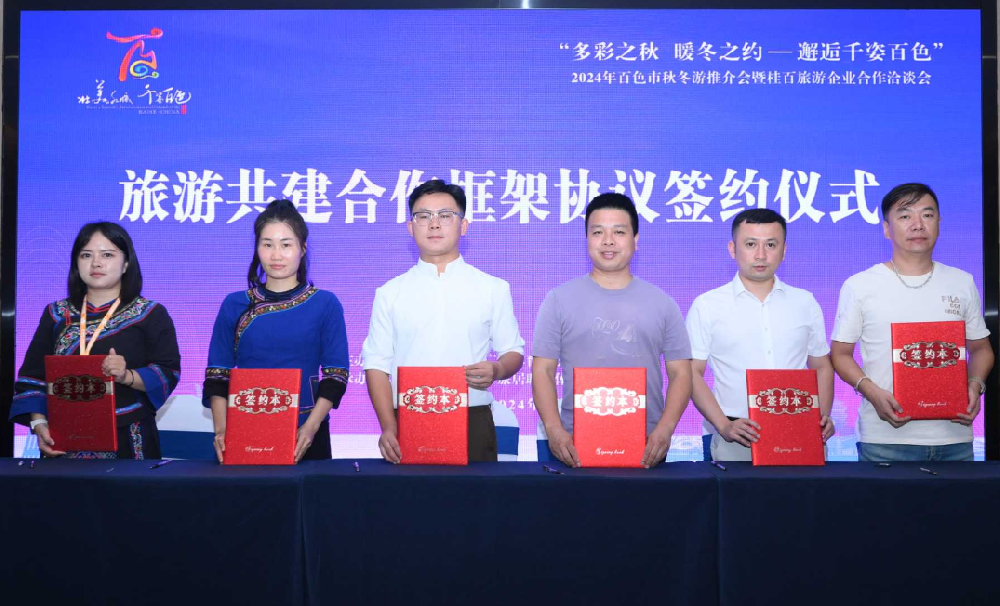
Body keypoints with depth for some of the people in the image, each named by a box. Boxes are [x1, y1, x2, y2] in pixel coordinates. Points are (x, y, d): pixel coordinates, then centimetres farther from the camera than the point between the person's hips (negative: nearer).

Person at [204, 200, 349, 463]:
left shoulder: (325, 304, 1)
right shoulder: (234, 305, 5)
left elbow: (336, 374, -3)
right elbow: (217, 374, 4)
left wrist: (311, 426, -15)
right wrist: (221, 428, -10)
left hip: (304, 438, -1)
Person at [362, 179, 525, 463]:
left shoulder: (493, 289, 7)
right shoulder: (390, 293, 8)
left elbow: (513, 351, 10)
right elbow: (377, 364, 5)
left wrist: (497, 370, -13)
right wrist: (388, 427, -8)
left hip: (473, 422, 0)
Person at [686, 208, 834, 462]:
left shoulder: (805, 303, 12)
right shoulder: (706, 306, 3)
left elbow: (822, 367, 17)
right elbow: (692, 373, 0)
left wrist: (823, 417, 0)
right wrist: (724, 426, -11)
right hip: (738, 440, -2)